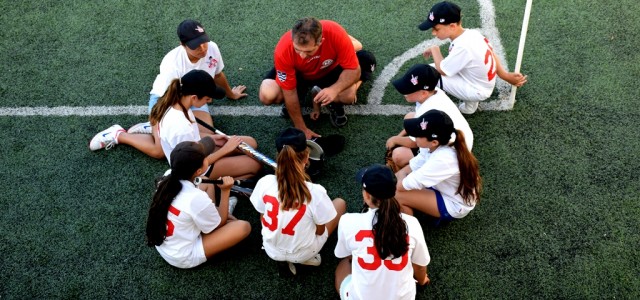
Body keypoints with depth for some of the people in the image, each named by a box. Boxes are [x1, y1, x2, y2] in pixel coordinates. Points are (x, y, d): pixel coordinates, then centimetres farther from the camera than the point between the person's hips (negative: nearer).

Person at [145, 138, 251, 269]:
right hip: (183, 258, -7)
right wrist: (225, 191, -8)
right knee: (244, 227, -12)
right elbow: (220, 224, -12)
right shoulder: (196, 198, -32)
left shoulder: (167, 180, -13)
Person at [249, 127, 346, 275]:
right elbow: (320, 231, -13)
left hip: (272, 251, 3)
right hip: (302, 254, -3)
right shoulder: (315, 192, -30)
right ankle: (306, 257, 8)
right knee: (340, 203, 17)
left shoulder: (265, 182, -21)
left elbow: (263, 219, -4)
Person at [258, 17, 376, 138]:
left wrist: (335, 89, -46)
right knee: (267, 95, -26)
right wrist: (302, 129, -20)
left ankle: (333, 103, 5)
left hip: (330, 71, 0)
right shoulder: (283, 51, -35)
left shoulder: (335, 33, -37)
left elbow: (354, 70, -27)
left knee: (349, 95, -30)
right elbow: (289, 93, -25)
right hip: (298, 74, 0)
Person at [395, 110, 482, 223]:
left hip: (454, 206, -8)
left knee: (396, 196, -18)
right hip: (444, 190, 8)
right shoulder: (436, 147, -13)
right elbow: (408, 169, -1)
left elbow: (403, 186, -31)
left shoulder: (442, 160, -38)